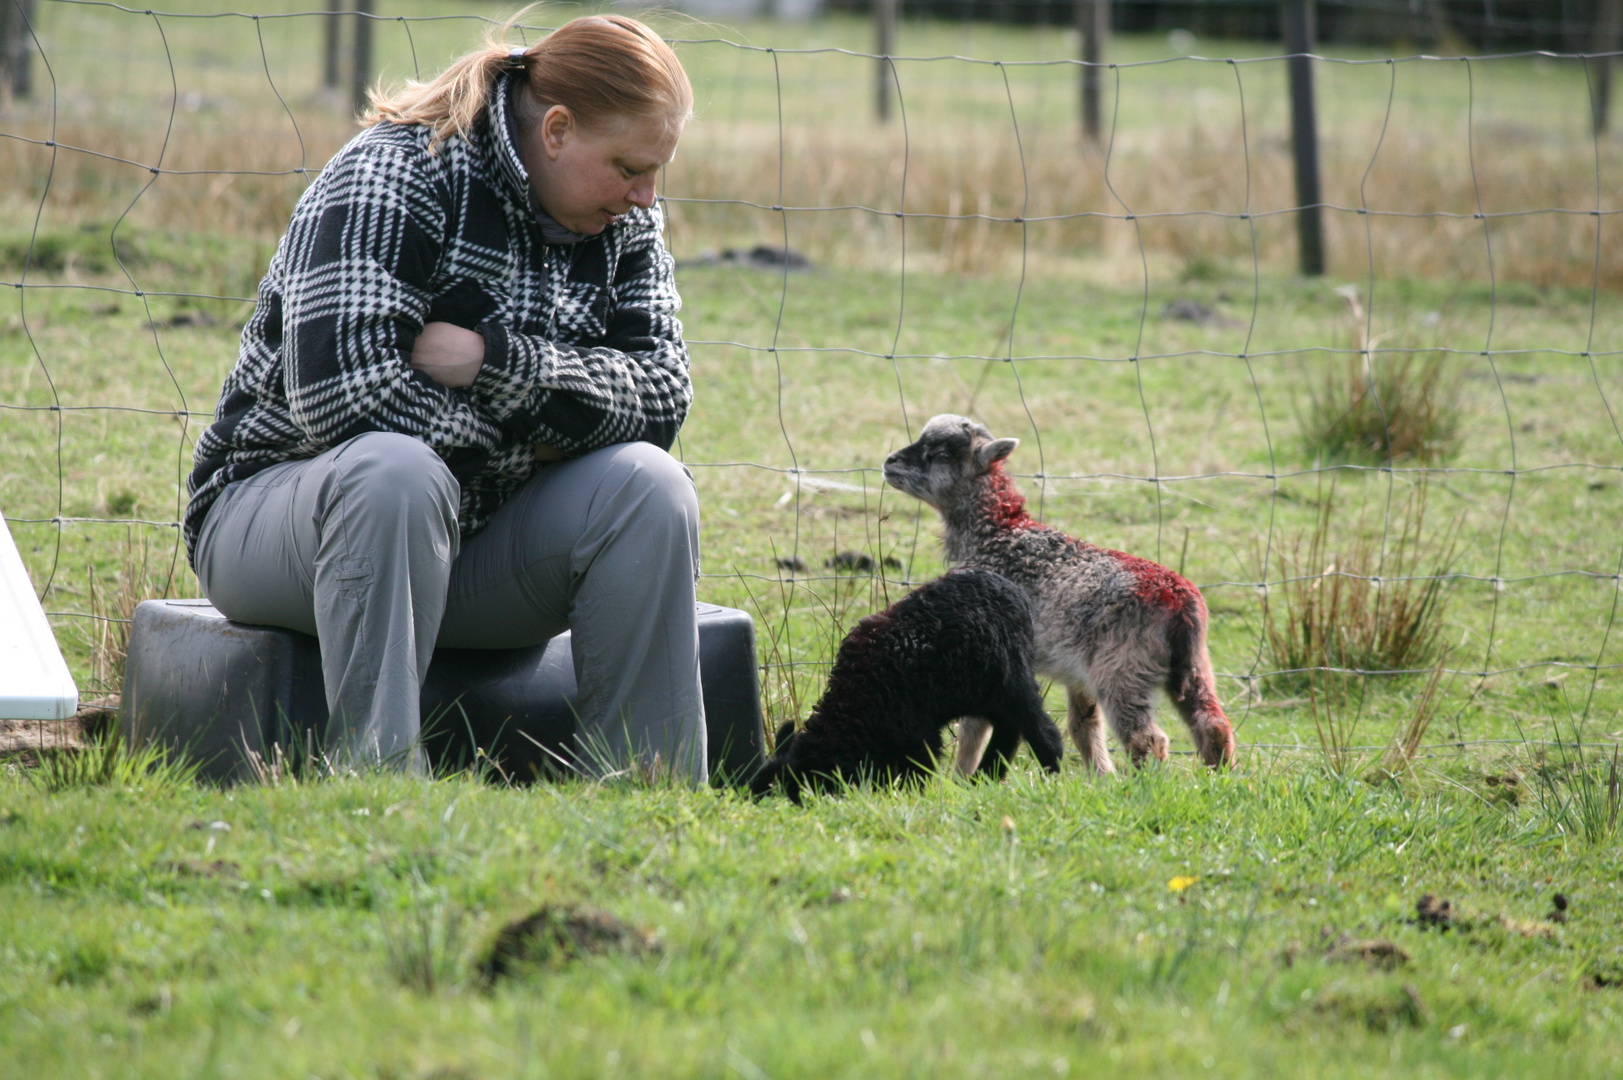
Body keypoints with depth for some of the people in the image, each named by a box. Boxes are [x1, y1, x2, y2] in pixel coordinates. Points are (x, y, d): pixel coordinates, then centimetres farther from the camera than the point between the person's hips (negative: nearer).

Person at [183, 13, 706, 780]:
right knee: (396, 472, -38)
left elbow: (660, 395, -9)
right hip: (285, 508, -5)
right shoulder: (391, 180, -15)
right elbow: (342, 390, -26)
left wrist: (494, 357, -22)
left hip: (483, 531, 5)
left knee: (648, 485, -21)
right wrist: (524, 438, -15)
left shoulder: (625, 224, 5)